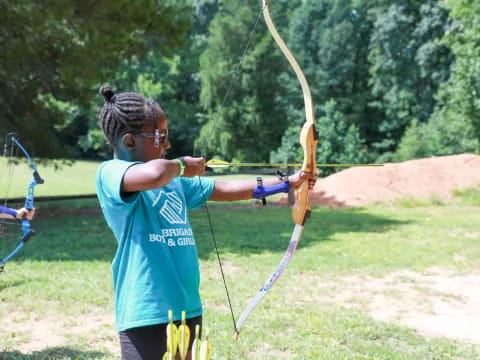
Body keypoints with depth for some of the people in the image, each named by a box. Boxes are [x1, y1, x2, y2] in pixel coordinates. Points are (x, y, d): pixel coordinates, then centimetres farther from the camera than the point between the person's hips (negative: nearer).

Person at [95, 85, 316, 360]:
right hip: (146, 310, -8)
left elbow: (226, 189, 18)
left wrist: (287, 182, 17)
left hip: (187, 306, 8)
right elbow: (155, 174, -34)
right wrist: (181, 165, -11)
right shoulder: (111, 173, -12)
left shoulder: (175, 180, 13)